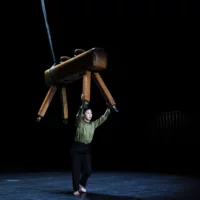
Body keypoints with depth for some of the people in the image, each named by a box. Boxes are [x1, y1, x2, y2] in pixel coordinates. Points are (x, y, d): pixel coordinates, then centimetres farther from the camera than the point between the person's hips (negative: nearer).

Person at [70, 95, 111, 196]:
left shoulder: (93, 124, 5)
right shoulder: (79, 122, -9)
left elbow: (103, 118, 1)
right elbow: (79, 114, -28)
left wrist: (108, 108, -9)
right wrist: (83, 104, -41)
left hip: (87, 149, 4)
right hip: (76, 148, -4)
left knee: (88, 170, 0)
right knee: (76, 170, 0)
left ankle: (82, 184, 29)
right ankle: (76, 189, 16)